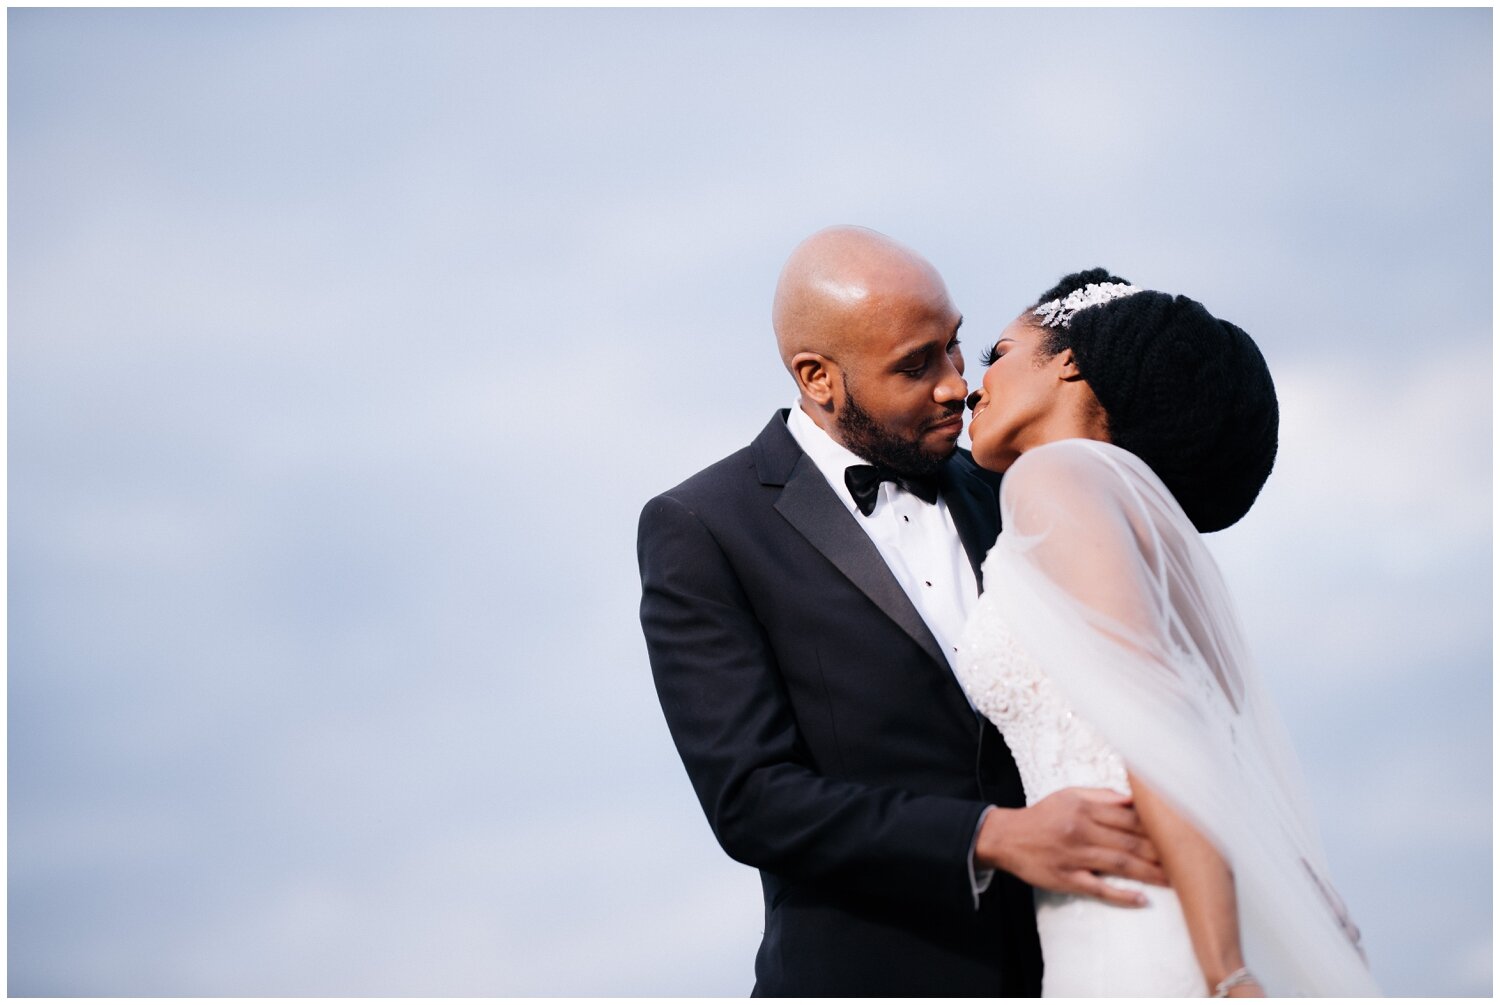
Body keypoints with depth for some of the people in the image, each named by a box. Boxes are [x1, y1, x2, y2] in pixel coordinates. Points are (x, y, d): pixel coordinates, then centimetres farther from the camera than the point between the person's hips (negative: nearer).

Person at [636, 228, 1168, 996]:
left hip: (1047, 969, 5)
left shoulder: (985, 495, 12)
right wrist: (992, 838, -24)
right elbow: (753, 801, -14)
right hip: (864, 983, -5)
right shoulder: (698, 530, -6)